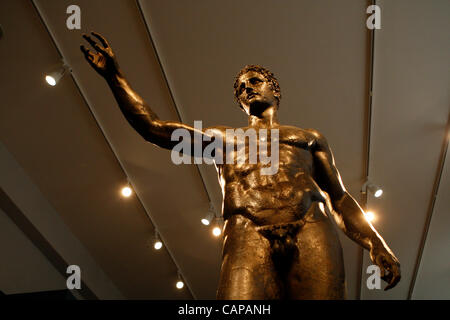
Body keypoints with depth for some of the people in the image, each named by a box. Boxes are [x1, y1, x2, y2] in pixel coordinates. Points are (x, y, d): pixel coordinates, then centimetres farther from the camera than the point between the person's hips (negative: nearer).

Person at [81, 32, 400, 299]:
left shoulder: (309, 137, 33)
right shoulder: (223, 138, 33)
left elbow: (340, 197, 24)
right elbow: (154, 128, 23)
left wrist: (376, 244, 8)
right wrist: (115, 77, 18)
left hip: (311, 230, 1)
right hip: (247, 235, -1)